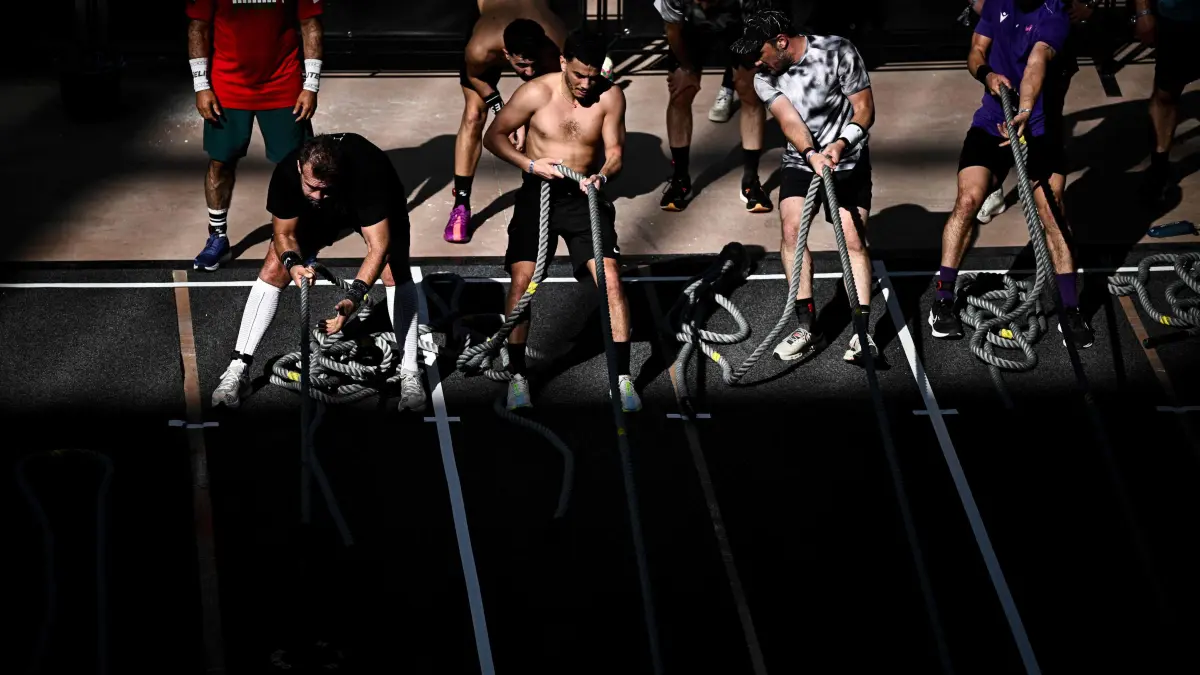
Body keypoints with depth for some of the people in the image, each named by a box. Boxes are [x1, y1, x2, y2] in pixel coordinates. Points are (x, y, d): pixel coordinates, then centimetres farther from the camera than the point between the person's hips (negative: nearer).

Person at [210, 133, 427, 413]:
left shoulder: (367, 170, -44)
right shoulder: (287, 172, -35)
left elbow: (378, 247, -43)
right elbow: (283, 233, -19)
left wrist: (354, 297, -55)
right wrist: (293, 264, -41)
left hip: (375, 204, -2)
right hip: (319, 213, 2)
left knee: (394, 271, -25)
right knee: (274, 267, -12)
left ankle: (409, 374, -16)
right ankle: (238, 369, -7)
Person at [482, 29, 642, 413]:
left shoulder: (610, 97, -7)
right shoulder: (536, 92, -11)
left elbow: (616, 153, -3)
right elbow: (493, 136, -4)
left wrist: (603, 176, -26)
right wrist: (530, 164, -18)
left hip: (584, 196, 1)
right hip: (538, 193, -1)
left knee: (610, 277, -14)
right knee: (522, 278, -13)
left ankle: (623, 378, -7)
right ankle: (517, 376, 1)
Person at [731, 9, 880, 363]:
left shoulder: (838, 52, -17)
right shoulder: (764, 78, -7)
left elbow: (865, 109, -14)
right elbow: (790, 121, -19)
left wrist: (840, 145, -30)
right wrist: (812, 155, -38)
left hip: (849, 160, -3)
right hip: (801, 160, 3)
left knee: (853, 239, -13)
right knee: (791, 227, -16)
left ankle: (863, 330, -11)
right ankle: (806, 326, -13)